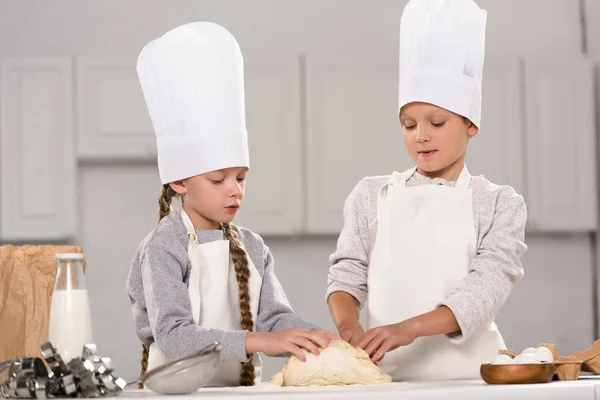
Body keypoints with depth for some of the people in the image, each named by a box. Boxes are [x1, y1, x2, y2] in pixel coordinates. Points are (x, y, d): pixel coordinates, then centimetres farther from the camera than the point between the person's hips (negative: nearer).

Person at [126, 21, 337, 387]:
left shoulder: (251, 247, 11)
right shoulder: (164, 249, -6)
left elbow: (275, 317, 9)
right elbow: (173, 337, -16)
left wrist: (317, 339, -12)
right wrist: (258, 341, -26)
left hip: (243, 390, 4)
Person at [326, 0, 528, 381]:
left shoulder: (500, 204, 7)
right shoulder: (371, 196, 14)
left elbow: (486, 288, -5)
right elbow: (348, 275, 9)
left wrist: (410, 328, -20)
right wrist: (350, 327, -13)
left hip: (467, 373, -2)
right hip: (387, 372, 2)